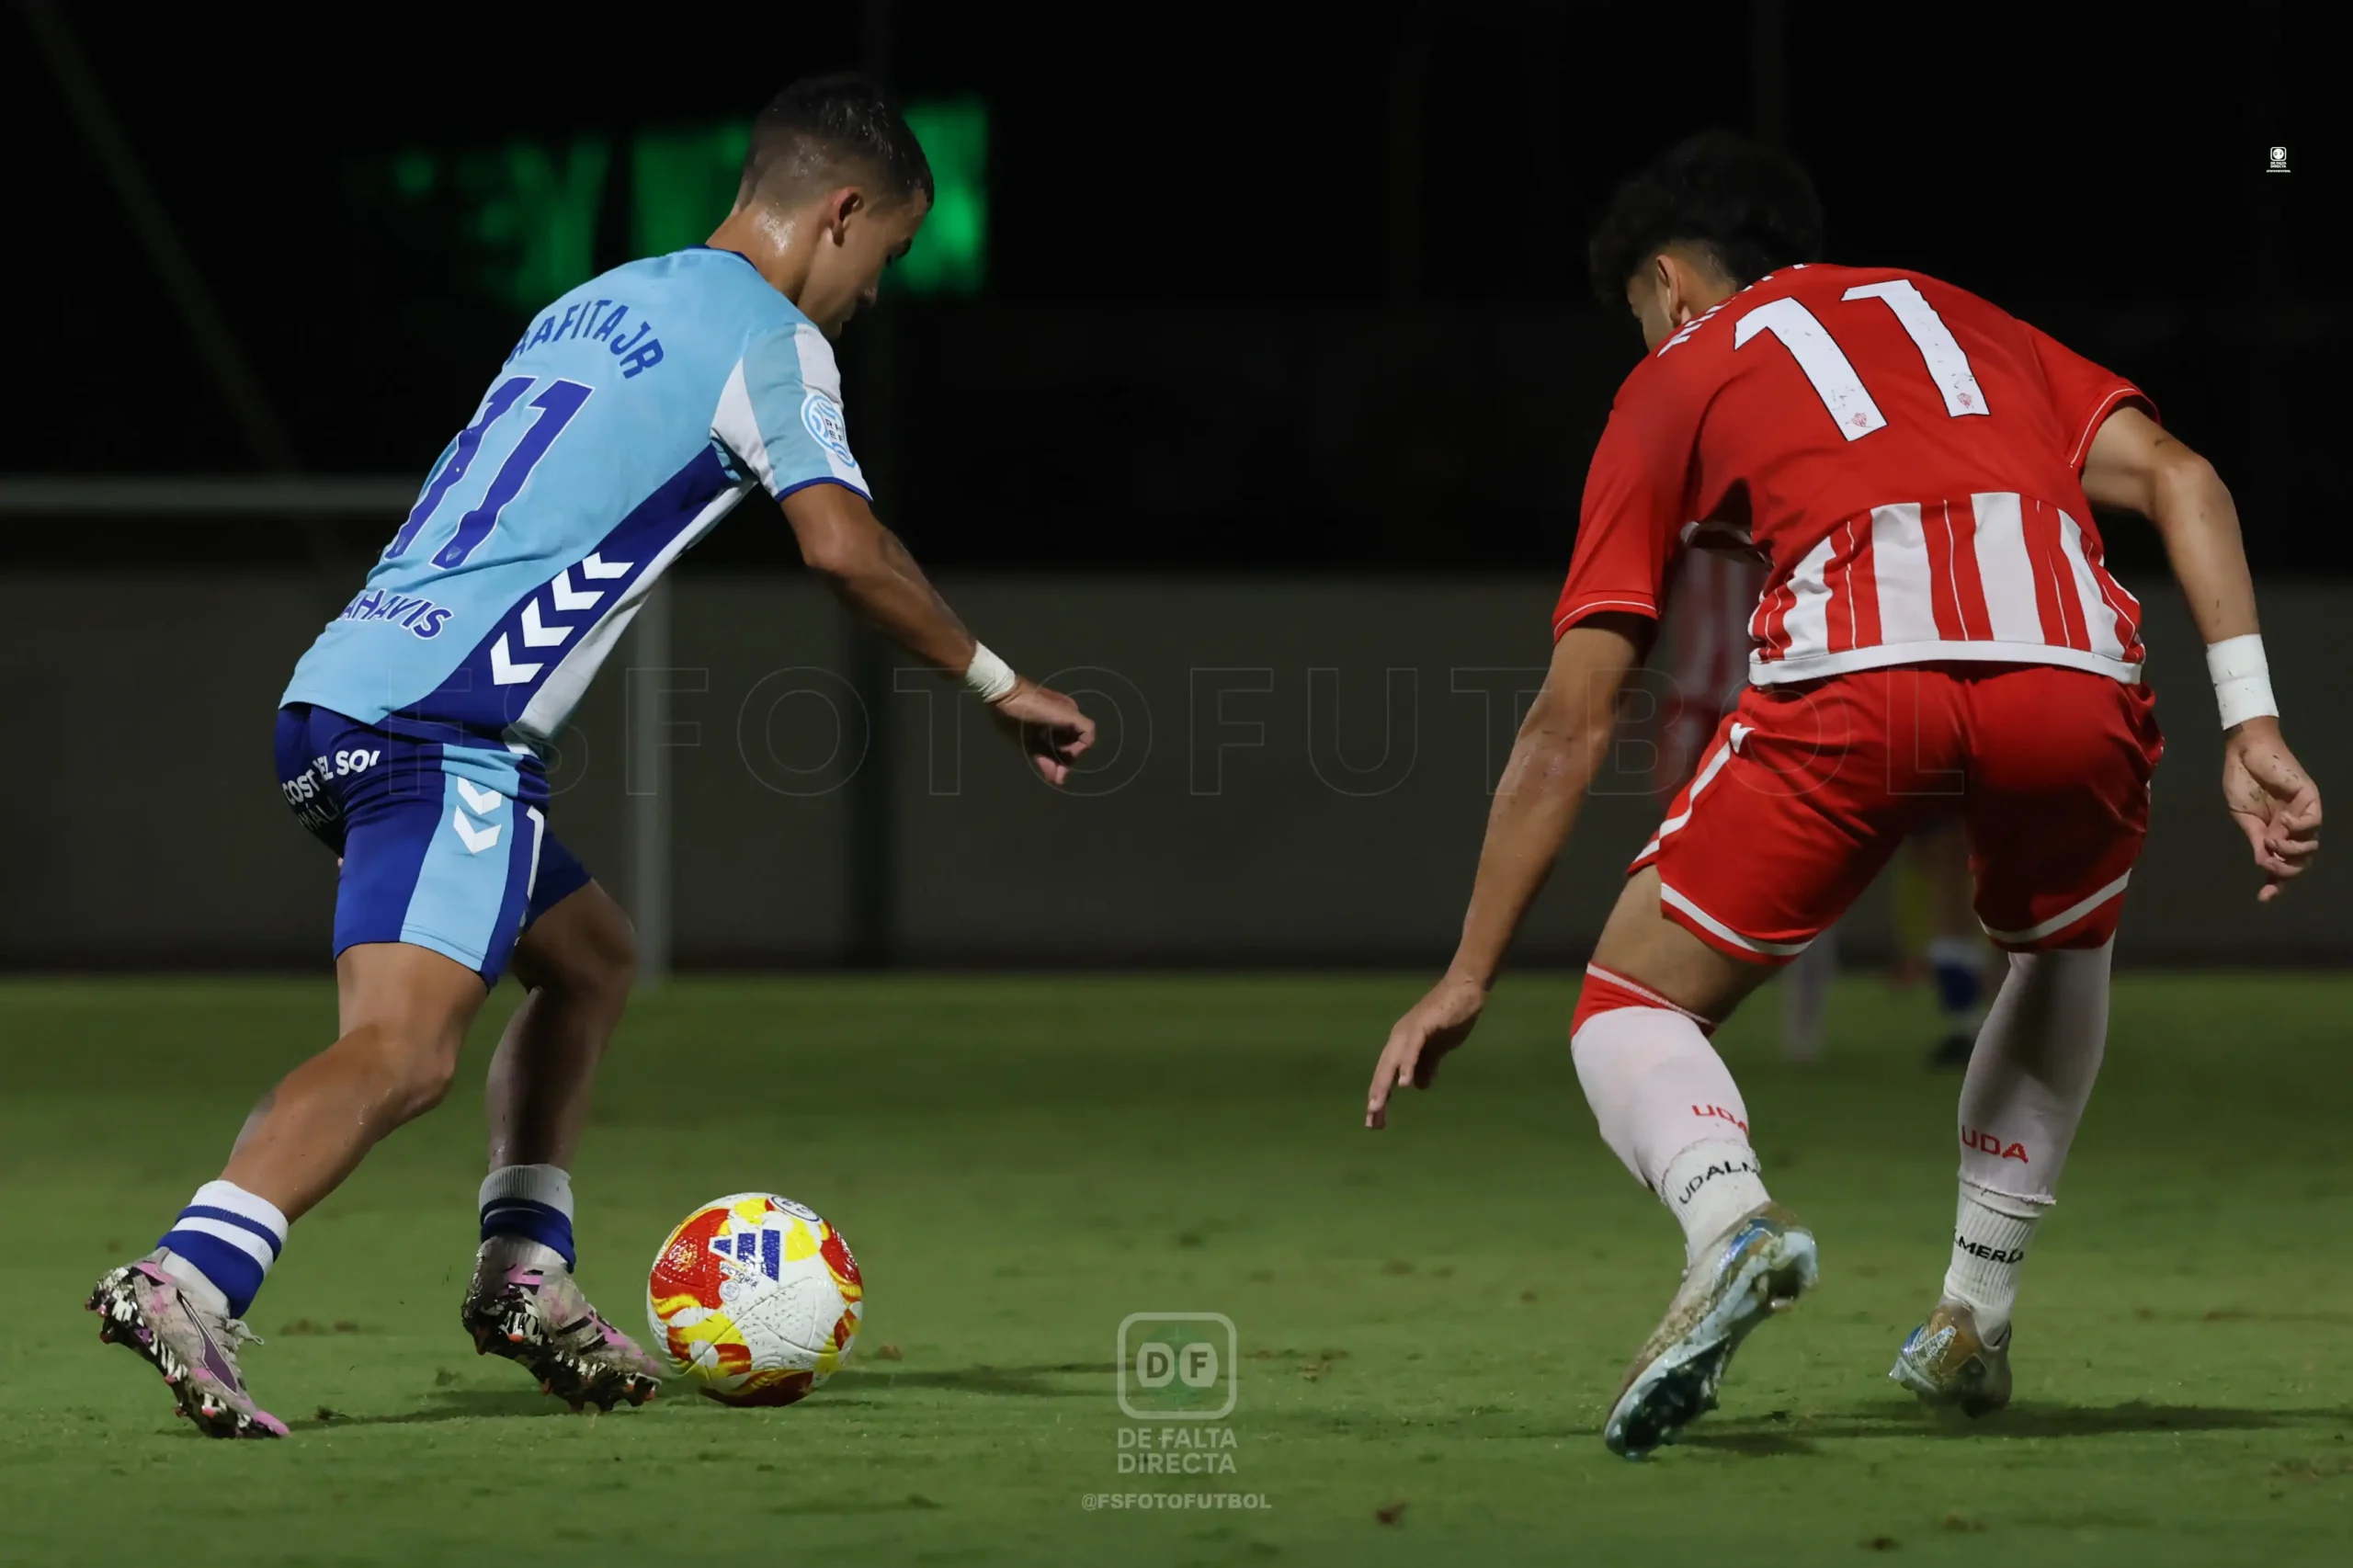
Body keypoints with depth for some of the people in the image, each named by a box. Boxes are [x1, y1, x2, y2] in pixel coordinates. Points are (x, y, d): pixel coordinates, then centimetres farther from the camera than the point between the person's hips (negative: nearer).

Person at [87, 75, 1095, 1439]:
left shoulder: (601, 301, 25)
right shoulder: (769, 337, 1)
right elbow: (845, 544, -11)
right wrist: (996, 685, 0)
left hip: (337, 693, 9)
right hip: (444, 724, -9)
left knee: (591, 956, 26)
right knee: (406, 1052, -22)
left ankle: (526, 1276, 18)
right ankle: (188, 1283, -41)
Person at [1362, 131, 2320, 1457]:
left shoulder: (1677, 378, 28)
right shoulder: (1960, 317, 37)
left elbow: (1573, 721, 24)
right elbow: (2177, 477, 18)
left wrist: (1469, 981, 28)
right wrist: (2250, 726, 12)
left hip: (1857, 668, -3)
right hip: (2072, 656, 3)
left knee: (1633, 1007, 14)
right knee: (2064, 949, 36)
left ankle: (1729, 1211, -19)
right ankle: (1978, 1316, 26)